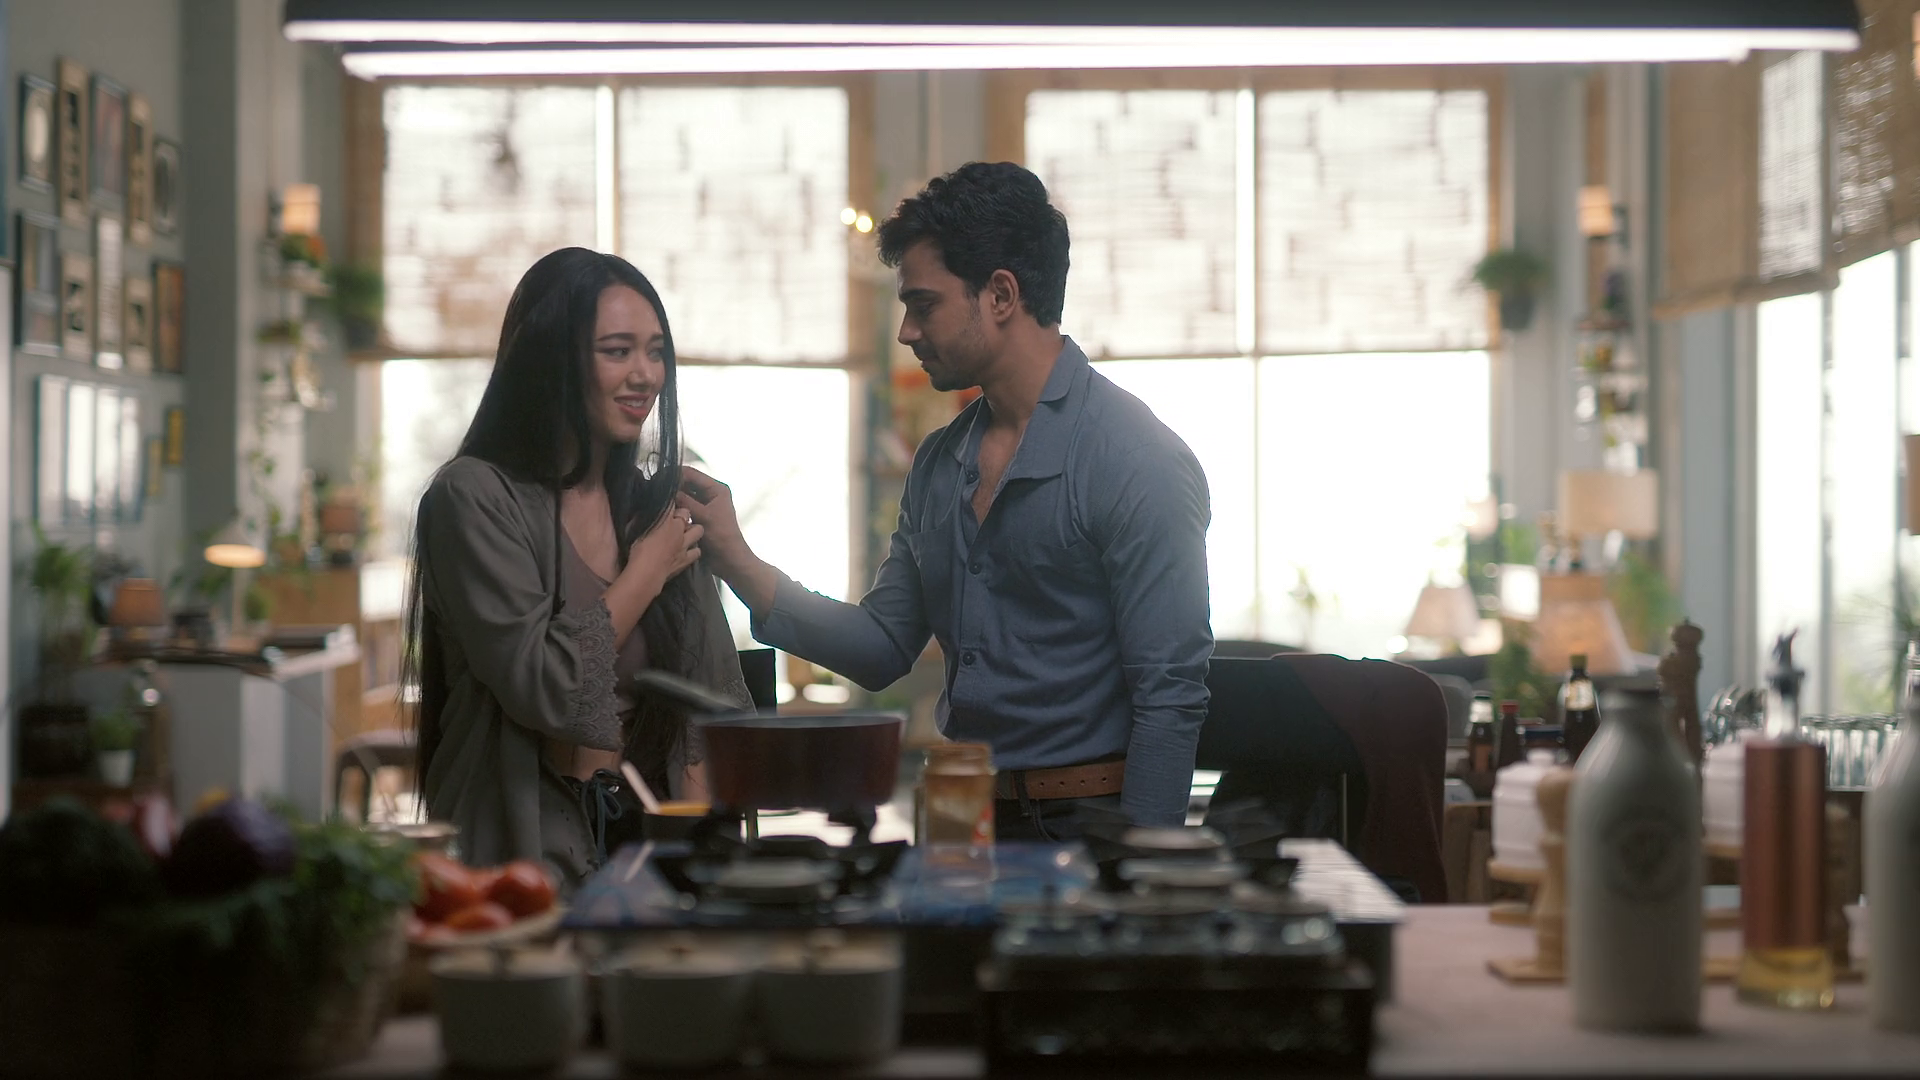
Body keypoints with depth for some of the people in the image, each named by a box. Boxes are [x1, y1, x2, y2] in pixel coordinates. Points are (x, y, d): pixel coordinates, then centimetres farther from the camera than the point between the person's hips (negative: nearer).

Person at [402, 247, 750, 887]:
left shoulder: (659, 508, 14)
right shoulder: (474, 497, -5)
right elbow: (542, 685, -15)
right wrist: (646, 575, -3)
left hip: (650, 836, 5)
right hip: (527, 851, -5)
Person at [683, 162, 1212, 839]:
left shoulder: (1139, 463, -10)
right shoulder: (939, 465, 14)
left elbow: (1170, 698, -14)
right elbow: (883, 650, 18)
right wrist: (737, 561, 9)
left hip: (1083, 829, -6)